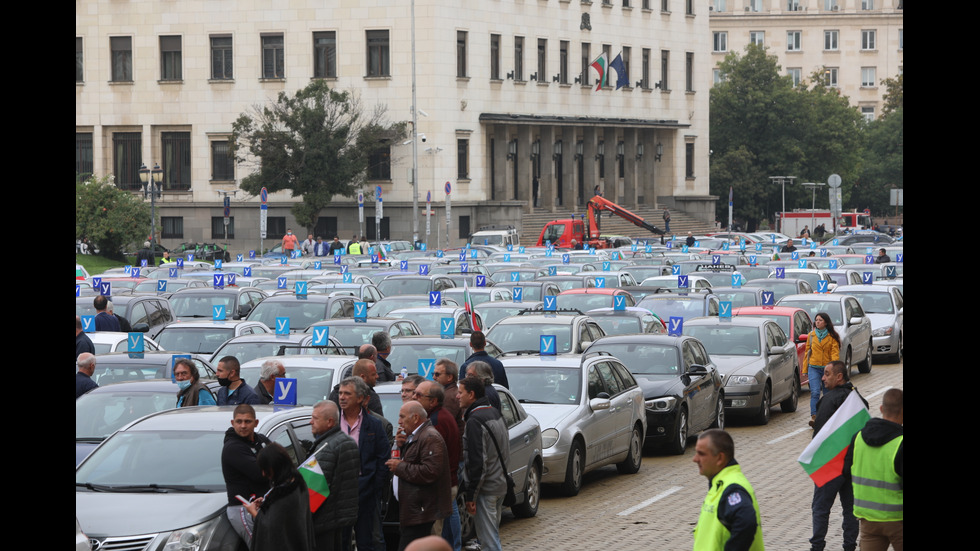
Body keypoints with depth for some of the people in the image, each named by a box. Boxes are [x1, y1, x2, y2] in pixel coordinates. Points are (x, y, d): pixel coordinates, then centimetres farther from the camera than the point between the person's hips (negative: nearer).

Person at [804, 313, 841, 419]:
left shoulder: (832, 337, 1)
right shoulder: (811, 335, 8)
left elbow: (835, 353, -4)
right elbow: (807, 352, 12)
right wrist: (805, 369, 10)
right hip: (814, 368, 0)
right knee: (815, 392, -15)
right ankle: (813, 415, -21)